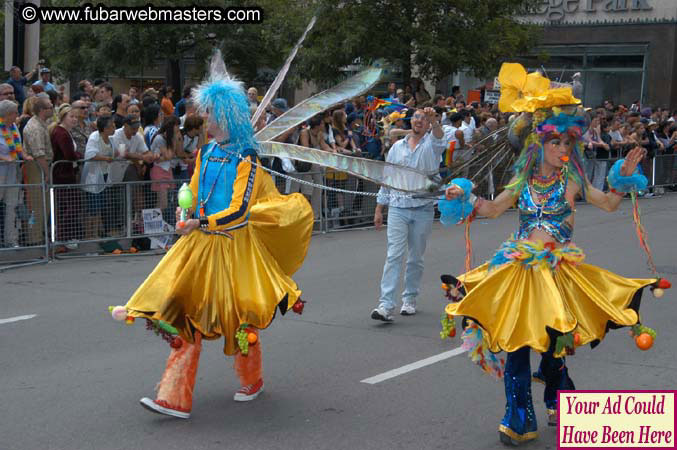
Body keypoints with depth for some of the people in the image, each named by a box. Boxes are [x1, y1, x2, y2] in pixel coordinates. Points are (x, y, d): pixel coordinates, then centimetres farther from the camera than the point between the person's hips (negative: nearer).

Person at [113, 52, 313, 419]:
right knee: (187, 317, 0)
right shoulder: (206, 153, 9)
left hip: (233, 248, -6)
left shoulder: (246, 161, -11)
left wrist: (201, 223, -23)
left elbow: (239, 212, -18)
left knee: (237, 317, 8)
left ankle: (252, 381, 33)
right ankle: (175, 399, 0)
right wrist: (185, 213, 1)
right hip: (199, 245, 6)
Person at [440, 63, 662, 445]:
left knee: (552, 341, -2)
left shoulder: (572, 180, 2)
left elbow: (609, 204, 8)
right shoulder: (523, 181, 7)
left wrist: (624, 177, -4)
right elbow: (493, 210, 18)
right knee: (514, 339, 0)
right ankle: (520, 420, 11)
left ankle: (558, 406, 28)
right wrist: (466, 198, 3)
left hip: (557, 269, -2)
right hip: (519, 268, 2)